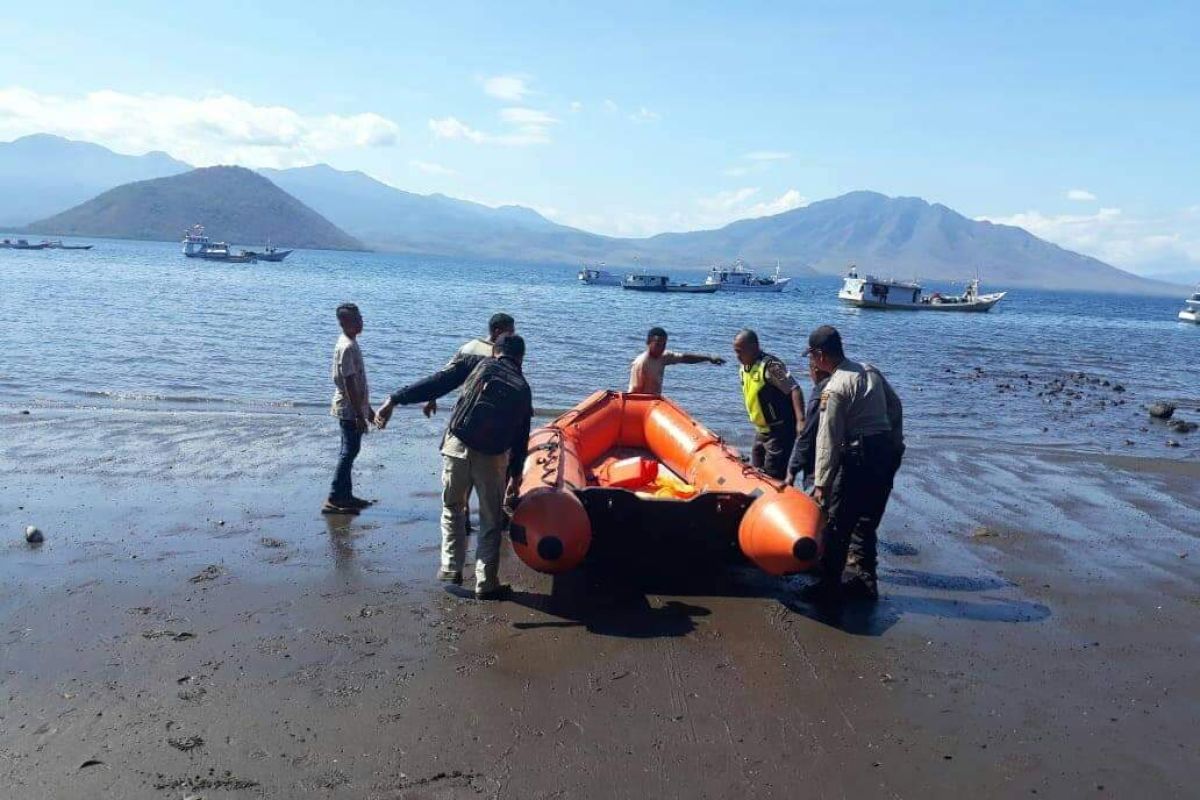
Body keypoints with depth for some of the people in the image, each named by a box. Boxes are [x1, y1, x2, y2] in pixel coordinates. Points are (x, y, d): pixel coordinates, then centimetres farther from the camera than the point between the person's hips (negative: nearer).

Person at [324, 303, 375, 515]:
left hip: (354, 408, 10)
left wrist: (367, 408, 23)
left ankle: (346, 495, 21)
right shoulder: (347, 347, -18)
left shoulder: (350, 344, 13)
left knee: (349, 451, 13)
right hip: (349, 409, -10)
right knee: (349, 451, -7)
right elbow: (349, 383, -22)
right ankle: (334, 499, -4)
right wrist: (359, 415, -22)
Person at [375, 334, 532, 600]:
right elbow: (521, 439, 16)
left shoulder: (476, 363, 10)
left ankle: (451, 568, 21)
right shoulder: (523, 389, 15)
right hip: (493, 458, 0)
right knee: (491, 521, 14)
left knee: (452, 508, 21)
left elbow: (436, 383, -4)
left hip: (457, 446, 0)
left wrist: (395, 400, -6)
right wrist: (515, 473, 26)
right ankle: (486, 583, 15)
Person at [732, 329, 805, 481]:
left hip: (780, 431, -9)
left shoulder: (770, 365, -19)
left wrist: (800, 420, -36)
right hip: (761, 431, 9)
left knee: (773, 477, -8)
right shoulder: (744, 368, 9)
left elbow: (794, 390, -25)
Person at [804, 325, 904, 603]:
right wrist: (895, 444, 24)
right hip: (888, 453, 8)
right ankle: (865, 580, 23)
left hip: (860, 457, -8)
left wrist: (821, 483, -12)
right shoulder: (870, 371, 8)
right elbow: (895, 406, 17)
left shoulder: (834, 389, -16)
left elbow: (828, 441, -16)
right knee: (866, 521, 17)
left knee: (837, 523, 2)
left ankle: (829, 584, 8)